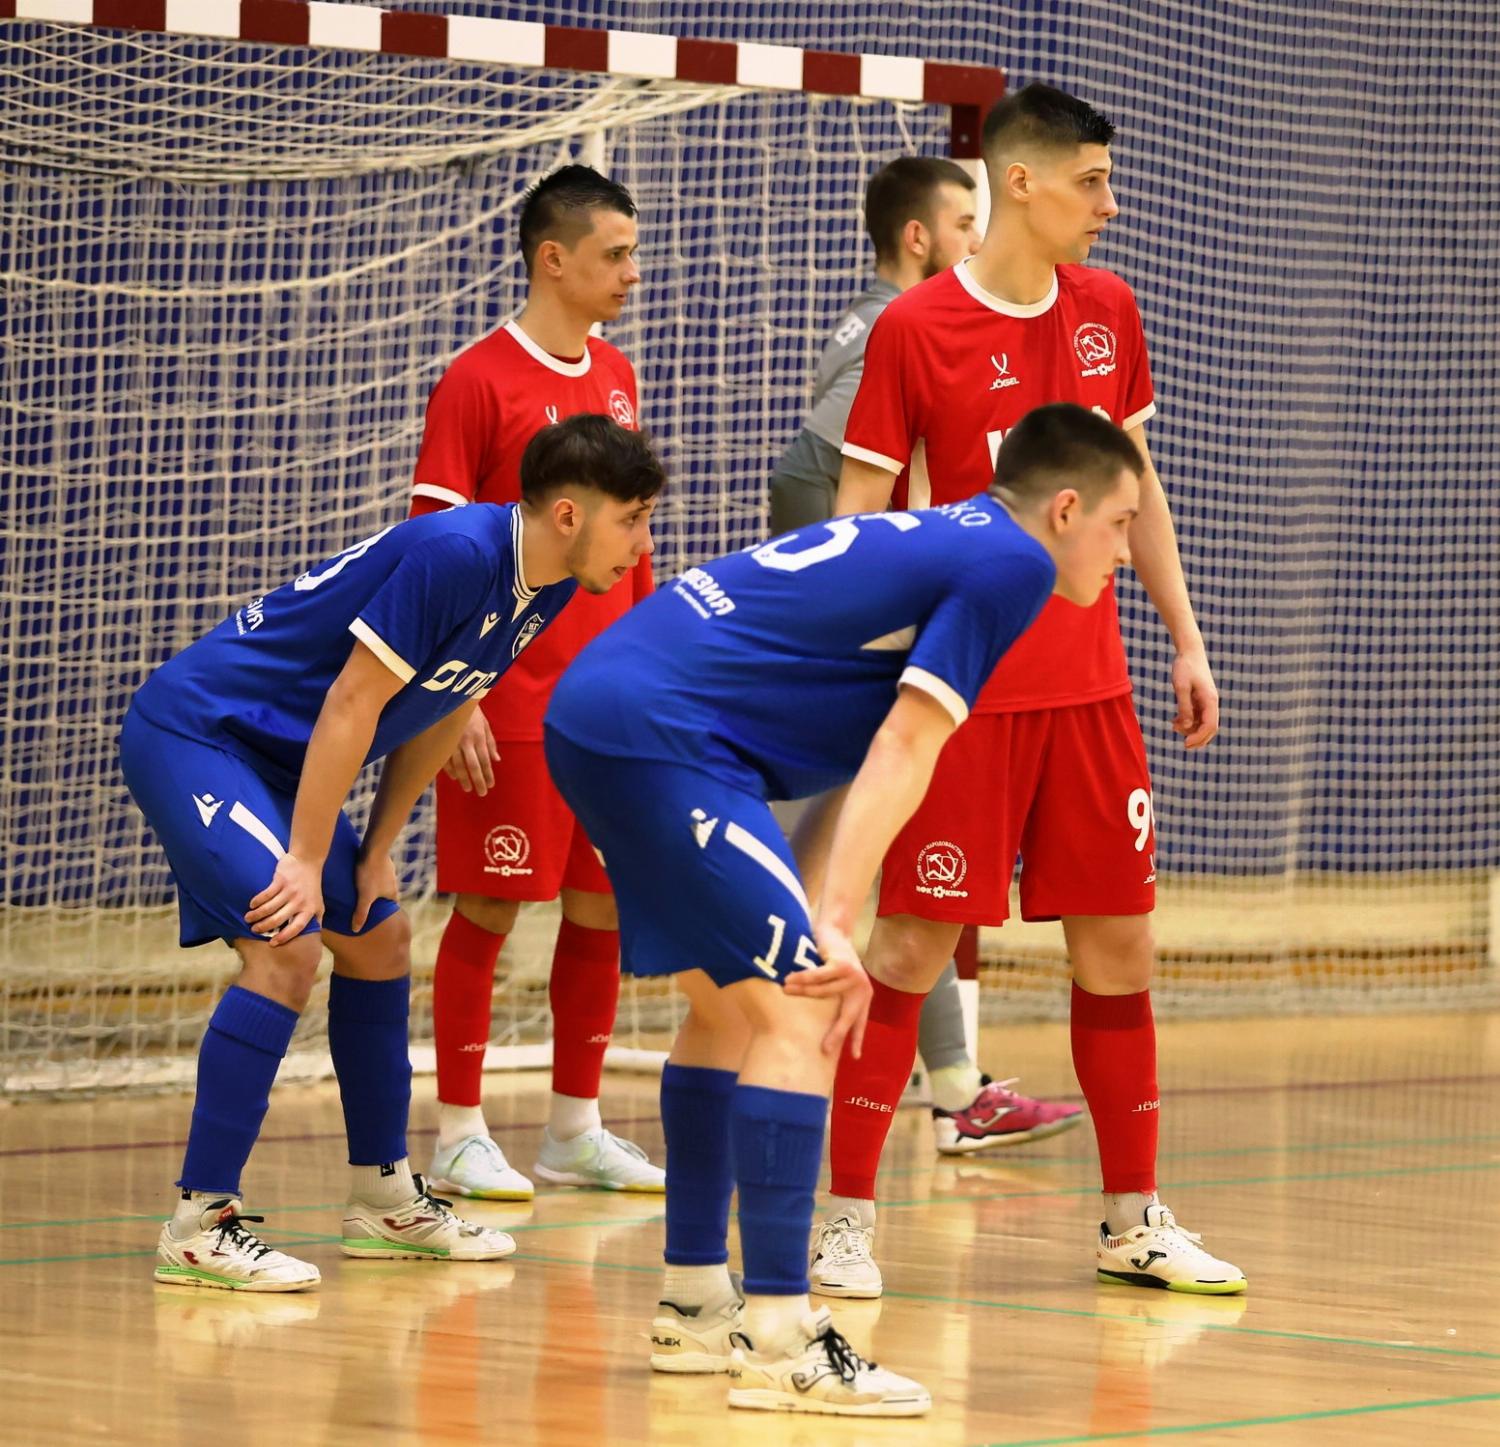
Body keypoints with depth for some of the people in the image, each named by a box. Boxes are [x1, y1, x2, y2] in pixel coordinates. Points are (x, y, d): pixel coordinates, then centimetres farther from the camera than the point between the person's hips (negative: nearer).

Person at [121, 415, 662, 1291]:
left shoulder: (547, 588, 2)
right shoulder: (456, 555, -27)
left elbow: (439, 714, 13)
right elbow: (352, 703, -25)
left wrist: (377, 851, 11)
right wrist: (305, 862, -21)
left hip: (277, 757, 10)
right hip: (193, 733, -10)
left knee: (380, 940, 14)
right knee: (288, 946, -21)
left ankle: (385, 1200, 26)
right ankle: (199, 1222, -18)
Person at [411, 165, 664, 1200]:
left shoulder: (616, 377, 11)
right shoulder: (479, 381, -9)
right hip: (513, 705, -6)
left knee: (604, 909, 8)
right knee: (492, 910, -2)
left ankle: (576, 1128, 17)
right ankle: (460, 1135, 6)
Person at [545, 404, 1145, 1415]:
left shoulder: (940, 540, 24)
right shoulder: (1010, 562, -5)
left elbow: (869, 766, 22)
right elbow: (904, 750, -14)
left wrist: (818, 932, 16)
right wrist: (833, 928, -19)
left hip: (596, 706, 10)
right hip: (662, 733, -10)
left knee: (731, 1004, 21)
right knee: (798, 1010, -11)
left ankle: (696, 1304, 27)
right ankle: (780, 1343, -15)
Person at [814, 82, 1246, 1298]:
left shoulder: (1108, 311, 7)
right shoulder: (915, 330, -9)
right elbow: (859, 516, -7)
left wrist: (1186, 636, 14)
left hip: (1088, 685, 5)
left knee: (1119, 937, 7)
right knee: (915, 943, -4)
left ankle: (1134, 1220, 16)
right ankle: (849, 1220, 3)